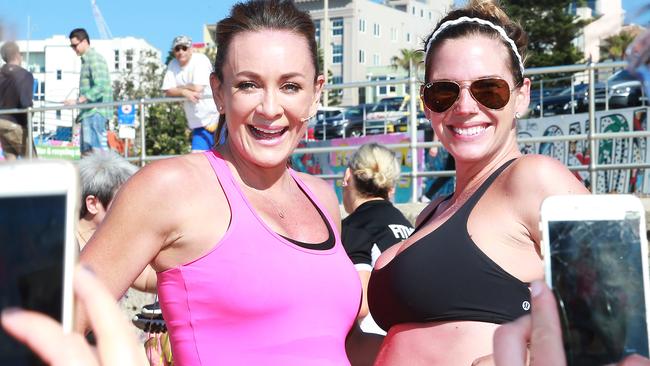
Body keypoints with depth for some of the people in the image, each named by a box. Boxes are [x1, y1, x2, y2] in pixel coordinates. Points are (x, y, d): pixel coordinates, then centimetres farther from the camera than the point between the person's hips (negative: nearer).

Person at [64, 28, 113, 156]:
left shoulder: (94, 58, -11)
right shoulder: (87, 59, 19)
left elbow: (99, 87, -22)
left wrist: (77, 101, -26)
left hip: (95, 112, -10)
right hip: (89, 112, 10)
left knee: (95, 149, -14)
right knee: (86, 151, 9)